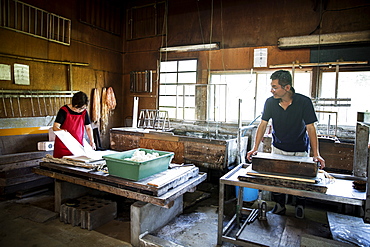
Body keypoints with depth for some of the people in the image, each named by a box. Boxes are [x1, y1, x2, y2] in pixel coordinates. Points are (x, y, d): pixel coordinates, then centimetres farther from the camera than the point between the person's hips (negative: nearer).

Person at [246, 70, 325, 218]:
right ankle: (279, 206, 27)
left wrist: (316, 154, -22)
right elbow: (263, 124, -10)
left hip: (300, 150, -2)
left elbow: (310, 128, -16)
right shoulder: (270, 102, -13)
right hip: (278, 148, 2)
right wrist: (255, 148, -17)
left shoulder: (304, 102, -20)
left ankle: (299, 206, 34)